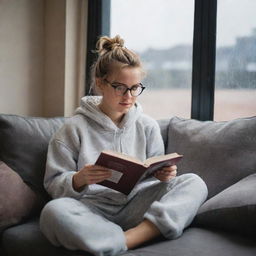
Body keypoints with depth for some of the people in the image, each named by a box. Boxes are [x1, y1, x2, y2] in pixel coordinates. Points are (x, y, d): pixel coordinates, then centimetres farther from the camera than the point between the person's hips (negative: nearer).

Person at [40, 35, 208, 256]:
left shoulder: (148, 126, 12)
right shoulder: (75, 128, 2)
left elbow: (155, 176, 16)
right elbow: (54, 184, 1)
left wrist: (164, 175, -9)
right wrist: (79, 179, -21)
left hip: (136, 205, 4)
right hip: (92, 208, -3)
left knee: (194, 183, -16)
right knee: (53, 212, -35)